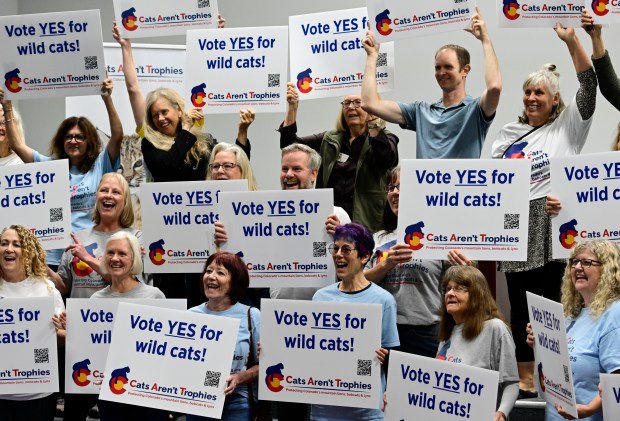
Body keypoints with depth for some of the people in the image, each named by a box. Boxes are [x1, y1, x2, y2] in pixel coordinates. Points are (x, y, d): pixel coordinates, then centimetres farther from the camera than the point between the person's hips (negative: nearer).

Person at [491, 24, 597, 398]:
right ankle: (525, 381, 14)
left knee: (552, 303, -1)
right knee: (520, 305, 6)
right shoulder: (510, 133, 16)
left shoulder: (567, 126, 5)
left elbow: (589, 87, -8)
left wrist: (572, 40, -16)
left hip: (553, 224, -4)